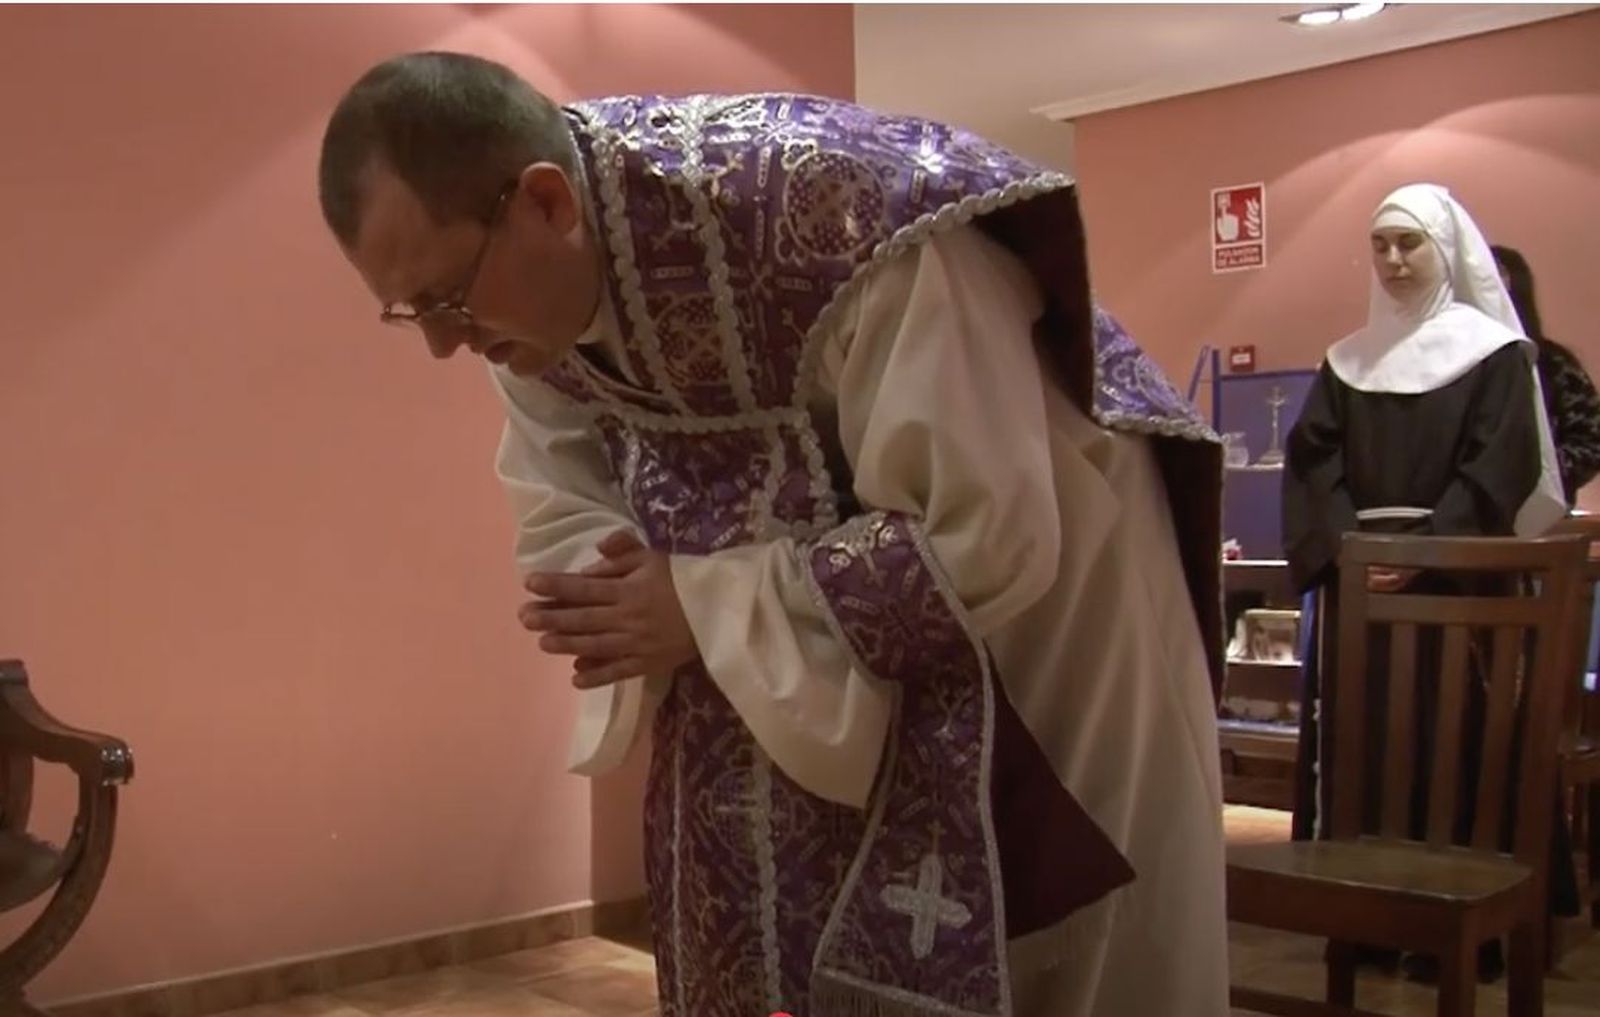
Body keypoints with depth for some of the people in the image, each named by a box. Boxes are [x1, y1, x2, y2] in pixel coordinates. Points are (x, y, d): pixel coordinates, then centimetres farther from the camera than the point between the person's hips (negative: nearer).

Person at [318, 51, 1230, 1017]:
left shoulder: (833, 214, -33)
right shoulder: (525, 289, -10)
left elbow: (985, 537, -32)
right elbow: (564, 521, -1)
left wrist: (704, 609, -26)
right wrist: (638, 599, -23)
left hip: (1041, 620, -6)